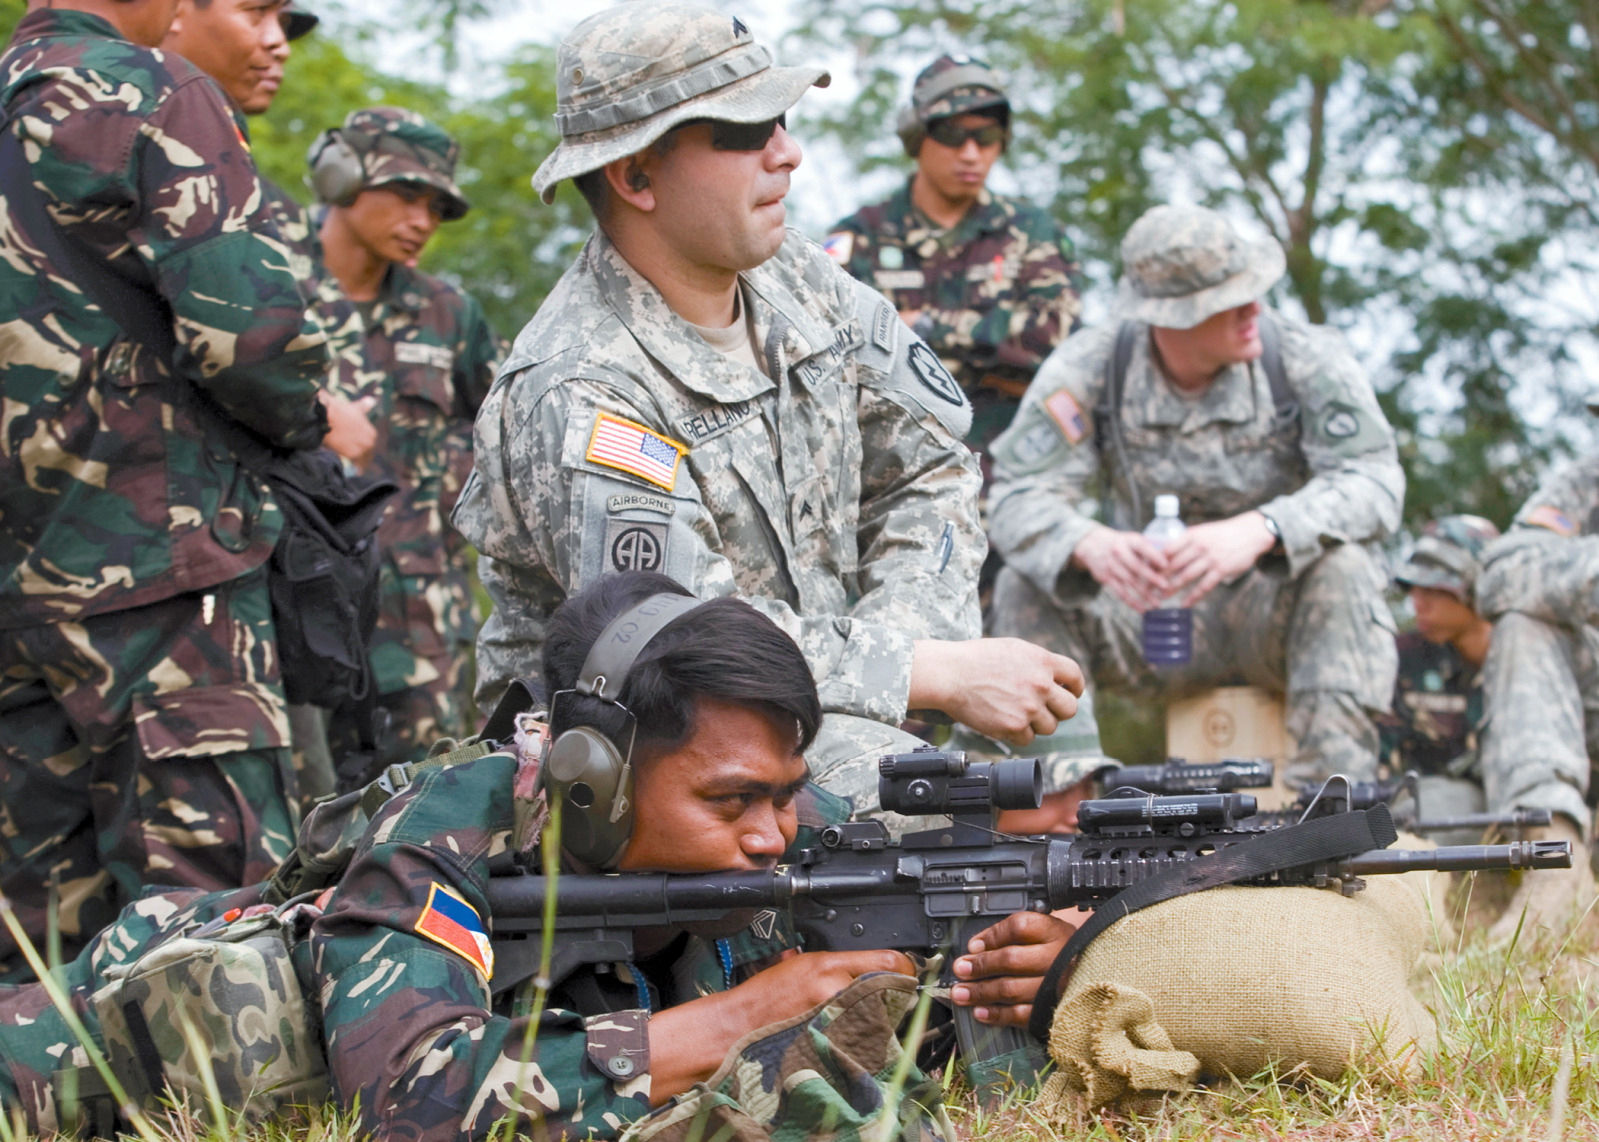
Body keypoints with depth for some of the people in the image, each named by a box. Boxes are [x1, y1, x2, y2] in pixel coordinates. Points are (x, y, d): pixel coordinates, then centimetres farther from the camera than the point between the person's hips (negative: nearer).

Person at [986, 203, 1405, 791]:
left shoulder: (1306, 358, -15)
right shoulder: (1089, 368, -11)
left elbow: (1374, 482, -26)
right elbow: (1020, 498, -19)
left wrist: (1258, 531, -46)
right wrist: (1089, 544, -44)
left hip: (1275, 613, -1)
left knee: (1342, 566, -33)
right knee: (1026, 588, -21)